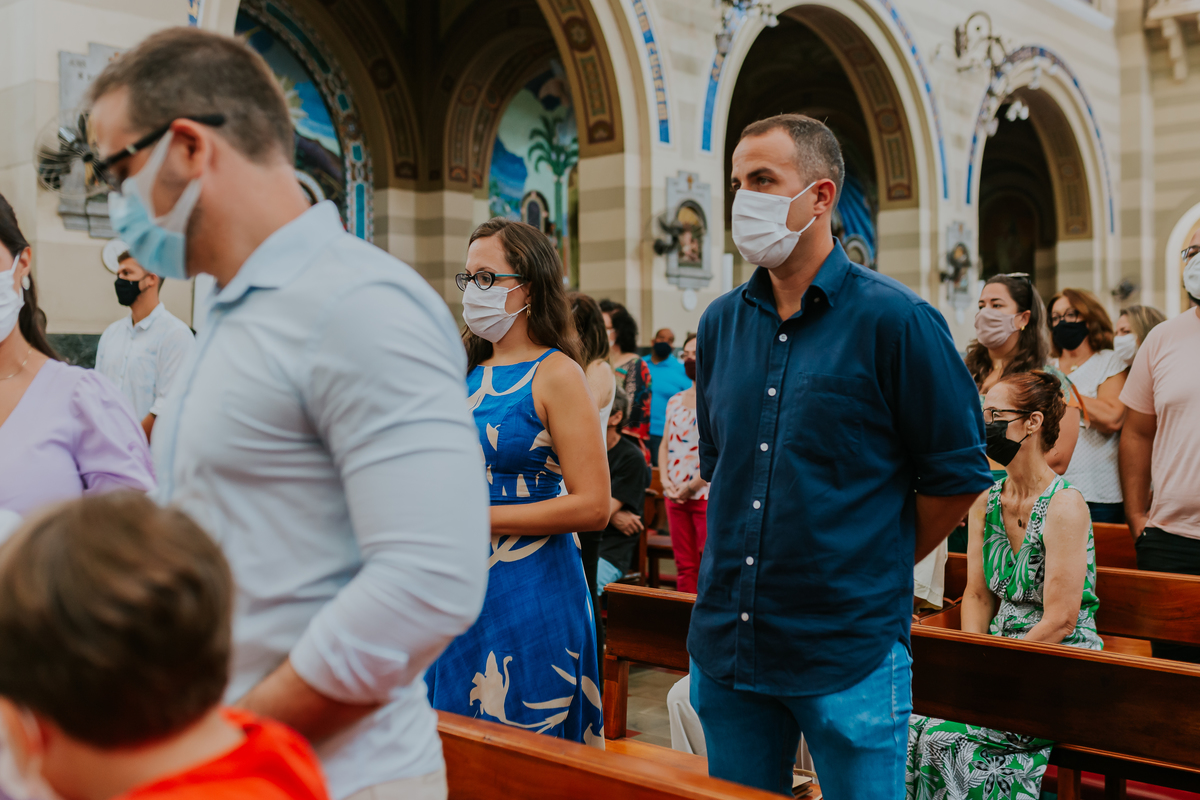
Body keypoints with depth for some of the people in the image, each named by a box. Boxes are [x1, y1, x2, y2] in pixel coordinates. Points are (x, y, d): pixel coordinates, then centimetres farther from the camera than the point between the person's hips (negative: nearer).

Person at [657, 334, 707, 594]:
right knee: (684, 564, 11)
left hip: (706, 493, -6)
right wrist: (665, 479, 0)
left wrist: (691, 486, -15)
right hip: (675, 495, 7)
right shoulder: (675, 401, 16)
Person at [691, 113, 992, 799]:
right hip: (726, 645, 5)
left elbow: (959, 476, -5)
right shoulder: (721, 323, 6)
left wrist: (880, 567, 3)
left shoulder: (896, 321, -10)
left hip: (850, 654, -5)